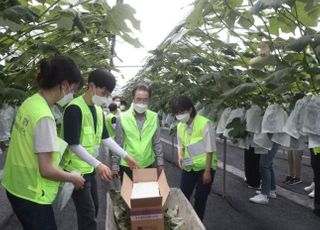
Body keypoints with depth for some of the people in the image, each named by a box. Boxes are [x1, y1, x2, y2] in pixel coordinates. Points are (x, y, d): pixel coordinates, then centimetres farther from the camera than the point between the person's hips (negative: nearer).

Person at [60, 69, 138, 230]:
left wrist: (125, 156, 9)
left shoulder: (98, 110, 6)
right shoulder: (74, 109, -21)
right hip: (76, 170, -8)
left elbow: (105, 137, 13)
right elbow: (73, 145, -23)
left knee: (94, 210, 18)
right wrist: (98, 164, -27)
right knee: (88, 214, -3)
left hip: (89, 169, 8)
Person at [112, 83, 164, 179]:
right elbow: (118, 144, -3)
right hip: (127, 166, -2)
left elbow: (157, 142, 4)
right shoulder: (122, 118, -9)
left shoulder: (154, 117, -4)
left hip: (147, 165, 2)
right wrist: (115, 165, -1)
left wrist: (160, 162, 4)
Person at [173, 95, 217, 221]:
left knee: (200, 198, 8)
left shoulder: (205, 124, -21)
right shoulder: (180, 126, -3)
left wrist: (207, 171, -16)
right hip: (189, 166, 5)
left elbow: (210, 150, -18)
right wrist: (180, 156, -12)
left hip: (204, 167, -5)